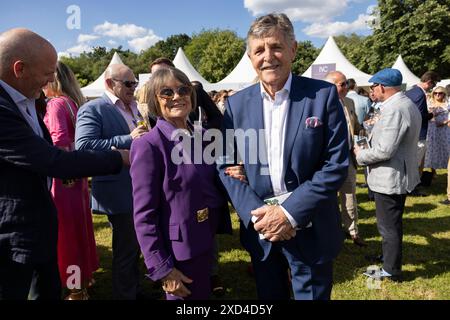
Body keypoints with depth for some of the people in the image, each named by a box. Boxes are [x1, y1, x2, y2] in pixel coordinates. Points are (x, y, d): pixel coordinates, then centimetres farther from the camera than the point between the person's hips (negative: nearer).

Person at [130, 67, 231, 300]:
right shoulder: (149, 146, -18)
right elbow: (144, 216, -17)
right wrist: (162, 268, -16)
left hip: (206, 240, 7)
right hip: (180, 249, -7)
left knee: (204, 293, 26)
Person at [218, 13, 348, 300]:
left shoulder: (323, 95, -9)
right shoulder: (237, 103, 0)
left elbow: (337, 164, -11)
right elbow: (226, 165, 0)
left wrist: (290, 212, -17)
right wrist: (255, 212, -13)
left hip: (310, 230, -2)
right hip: (260, 228, 3)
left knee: (312, 294, 15)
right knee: (268, 295, 21)